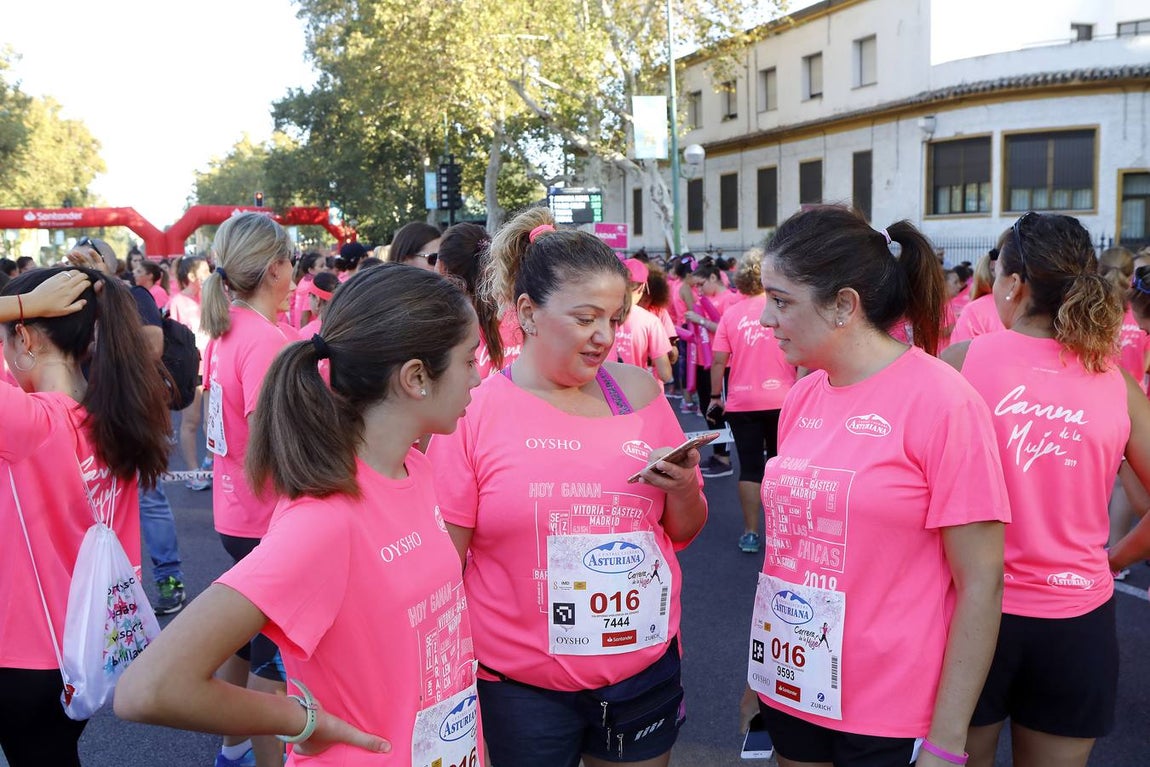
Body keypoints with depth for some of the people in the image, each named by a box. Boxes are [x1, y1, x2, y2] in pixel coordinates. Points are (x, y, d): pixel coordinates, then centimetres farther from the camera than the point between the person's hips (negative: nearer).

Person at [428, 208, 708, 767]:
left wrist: (683, 490, -12)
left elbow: (683, 531, 8)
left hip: (647, 666, 3)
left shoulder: (638, 392, -1)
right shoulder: (472, 411, -10)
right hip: (522, 686, -3)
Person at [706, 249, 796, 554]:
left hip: (741, 403, 0)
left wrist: (716, 397, 6)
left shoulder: (731, 314, 0)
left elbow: (719, 361, -3)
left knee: (750, 467, 6)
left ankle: (751, 533, 7)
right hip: (781, 400, 0)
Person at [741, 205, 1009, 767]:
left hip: (891, 719, -5)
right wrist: (758, 676, 11)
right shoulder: (802, 397, 1)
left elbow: (981, 584, -14)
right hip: (792, 694, 5)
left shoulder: (942, 403, -15)